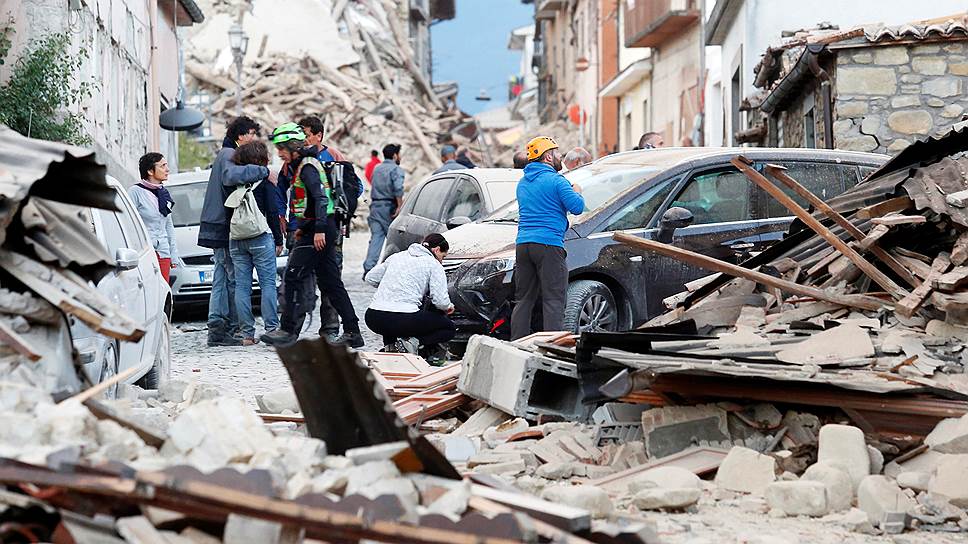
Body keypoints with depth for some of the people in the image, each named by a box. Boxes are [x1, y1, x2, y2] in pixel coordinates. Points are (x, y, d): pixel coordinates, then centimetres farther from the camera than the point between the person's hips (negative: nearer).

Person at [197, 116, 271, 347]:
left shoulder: (227, 154, 21)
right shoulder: (229, 154, -12)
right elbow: (231, 175, -33)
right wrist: (263, 171, -29)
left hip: (219, 226, 10)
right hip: (224, 227, -10)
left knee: (222, 278, 10)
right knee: (235, 278, -7)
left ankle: (216, 327, 9)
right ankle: (228, 329, -5)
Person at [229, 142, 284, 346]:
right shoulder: (264, 179, -4)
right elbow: (272, 212, -5)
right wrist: (278, 240, 1)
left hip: (236, 240, 4)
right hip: (261, 237, -4)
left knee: (242, 285, 4)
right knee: (268, 283, 0)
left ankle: (247, 333, 3)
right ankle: (271, 329, -5)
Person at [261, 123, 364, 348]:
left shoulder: (307, 166, -12)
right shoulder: (300, 166, 18)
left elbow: (321, 198, -22)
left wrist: (319, 230, -27)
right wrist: (302, 228, 23)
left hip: (318, 232, -10)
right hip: (317, 230, 10)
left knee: (293, 277, -9)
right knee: (330, 283, 9)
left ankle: (288, 330, -7)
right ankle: (352, 332, 10)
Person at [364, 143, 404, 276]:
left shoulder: (377, 169, 17)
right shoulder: (396, 169, -6)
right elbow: (398, 188, -21)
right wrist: (400, 206, -18)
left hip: (375, 205, 6)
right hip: (388, 206, -6)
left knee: (375, 238, 1)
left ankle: (369, 267, -11)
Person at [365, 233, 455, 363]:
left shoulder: (397, 256, 20)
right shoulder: (434, 265, 4)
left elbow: (370, 278, 24)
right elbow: (440, 300, -5)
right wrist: (448, 307, 17)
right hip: (404, 320, -6)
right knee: (449, 328, 14)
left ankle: (390, 345, 10)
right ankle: (412, 343, -10)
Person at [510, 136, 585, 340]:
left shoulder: (523, 182, 17)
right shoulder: (555, 180, -6)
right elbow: (577, 207, -12)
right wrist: (576, 193, 10)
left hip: (522, 244, 7)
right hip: (548, 244, -7)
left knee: (523, 300, 11)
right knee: (553, 300, -5)